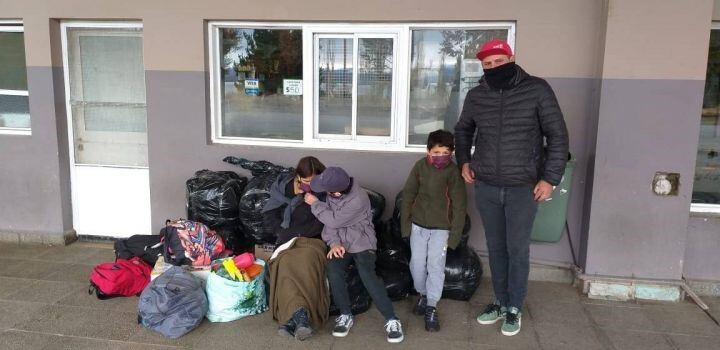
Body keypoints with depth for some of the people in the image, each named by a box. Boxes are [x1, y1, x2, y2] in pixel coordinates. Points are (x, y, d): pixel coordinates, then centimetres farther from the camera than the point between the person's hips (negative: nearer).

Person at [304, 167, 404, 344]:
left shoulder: (358, 200, -26)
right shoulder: (333, 194, -4)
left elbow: (333, 220, -21)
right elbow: (329, 221, -1)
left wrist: (315, 203, -11)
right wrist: (334, 243, -16)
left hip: (361, 242, -5)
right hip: (340, 242, 5)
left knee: (367, 275, -26)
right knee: (333, 270, -22)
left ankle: (391, 320, -16)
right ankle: (345, 315, -6)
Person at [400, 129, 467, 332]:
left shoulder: (453, 172, -13)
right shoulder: (420, 166, -7)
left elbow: (459, 205, -9)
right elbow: (408, 195, 2)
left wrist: (454, 235, -9)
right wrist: (405, 223, 1)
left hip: (441, 228, -2)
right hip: (418, 225, 3)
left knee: (436, 266, -4)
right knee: (417, 264, 9)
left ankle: (432, 307, 8)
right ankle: (423, 294, 33)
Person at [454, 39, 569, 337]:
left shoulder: (537, 90, -8)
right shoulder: (476, 96, 3)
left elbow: (558, 136, -6)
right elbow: (463, 130, 22)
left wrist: (550, 178, -10)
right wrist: (463, 161, 9)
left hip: (523, 188, -3)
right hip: (486, 188, 4)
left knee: (517, 250, 4)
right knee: (496, 248, 13)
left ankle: (515, 309, 21)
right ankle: (501, 303, 29)